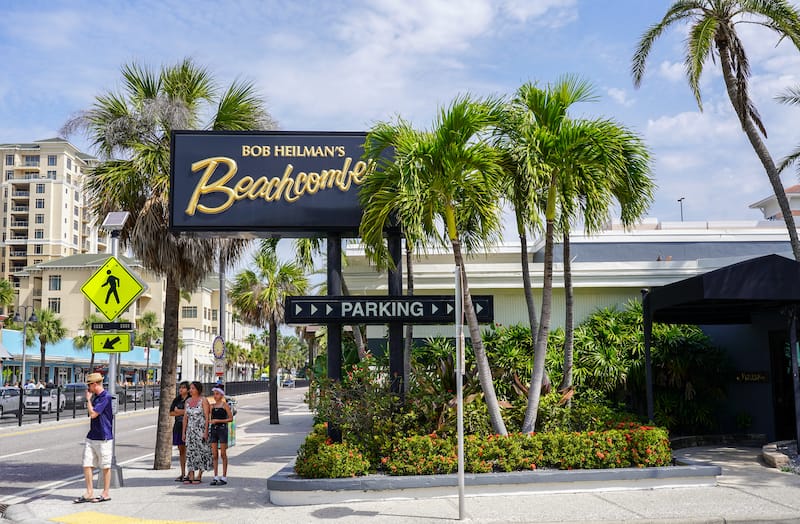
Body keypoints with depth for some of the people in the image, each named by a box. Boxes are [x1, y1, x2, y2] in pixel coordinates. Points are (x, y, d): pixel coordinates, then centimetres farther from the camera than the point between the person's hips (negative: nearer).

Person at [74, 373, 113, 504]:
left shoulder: (106, 397, -15)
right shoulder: (96, 397, 14)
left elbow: (93, 414, -19)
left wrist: (88, 399, -9)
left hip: (104, 438, -8)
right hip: (91, 437, 9)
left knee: (105, 467, 3)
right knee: (87, 465, 4)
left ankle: (105, 494, 12)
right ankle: (89, 493, 10)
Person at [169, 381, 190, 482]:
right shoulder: (177, 400, 14)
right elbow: (171, 413, 8)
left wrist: (177, 410, -4)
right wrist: (183, 412, -7)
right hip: (178, 426, 6)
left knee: (188, 450, -7)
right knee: (181, 450, 9)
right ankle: (182, 473, 14)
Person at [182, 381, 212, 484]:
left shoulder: (203, 400, -7)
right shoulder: (188, 401, 10)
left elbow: (207, 417, -10)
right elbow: (185, 417, 12)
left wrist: (206, 432, -16)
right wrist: (183, 432, 9)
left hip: (201, 429, -5)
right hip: (190, 430, 6)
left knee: (200, 451, -2)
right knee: (190, 452, 4)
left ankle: (199, 476, 6)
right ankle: (191, 476, 8)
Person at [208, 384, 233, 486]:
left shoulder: (225, 405, -4)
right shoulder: (212, 406, 11)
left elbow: (231, 418, -8)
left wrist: (218, 421, -14)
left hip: (222, 429, -5)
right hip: (213, 429, 5)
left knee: (223, 454, -1)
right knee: (214, 454, 5)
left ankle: (224, 477, 4)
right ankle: (216, 477, 12)